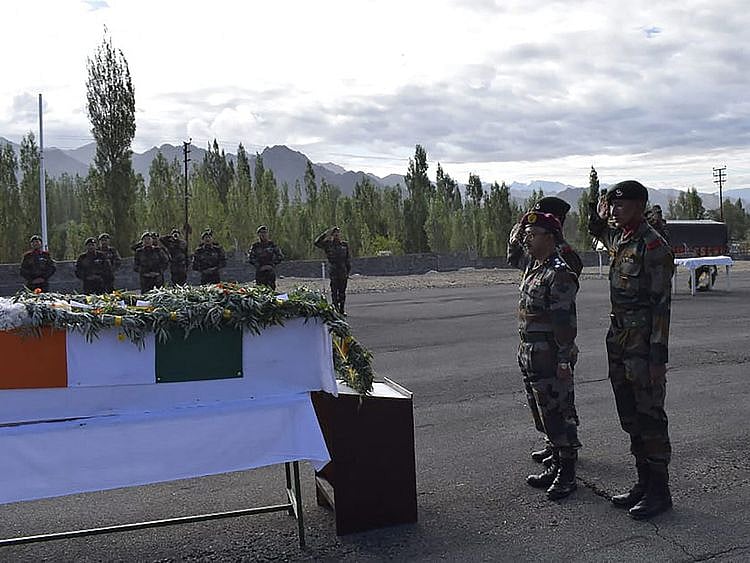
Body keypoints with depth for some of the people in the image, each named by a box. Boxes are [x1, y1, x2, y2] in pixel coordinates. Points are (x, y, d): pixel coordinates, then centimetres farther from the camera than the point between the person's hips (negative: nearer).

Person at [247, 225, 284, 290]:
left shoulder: (272, 244, 4)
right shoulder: (255, 245, 2)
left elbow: (280, 256, 4)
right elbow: (250, 258, -1)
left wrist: (272, 264, -7)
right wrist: (260, 266, -9)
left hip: (271, 270, 0)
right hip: (259, 270, 0)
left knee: (271, 288, -4)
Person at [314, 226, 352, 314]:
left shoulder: (345, 244, 8)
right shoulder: (328, 244, 0)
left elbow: (348, 259, 13)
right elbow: (316, 243, -13)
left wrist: (348, 270, 9)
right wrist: (326, 234, -13)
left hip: (343, 272, 3)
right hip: (333, 272, -3)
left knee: (342, 292, 7)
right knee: (334, 291, -2)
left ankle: (342, 310, 15)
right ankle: (335, 309, 2)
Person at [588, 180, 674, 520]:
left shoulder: (654, 247, -14)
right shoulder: (618, 238, 10)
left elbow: (661, 305, -17)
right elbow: (597, 231, 36)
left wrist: (658, 357, -20)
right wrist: (597, 213, 12)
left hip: (643, 343, -9)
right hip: (619, 338, 9)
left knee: (650, 417, -1)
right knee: (630, 418, 14)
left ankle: (659, 491, 10)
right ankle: (644, 482, 25)